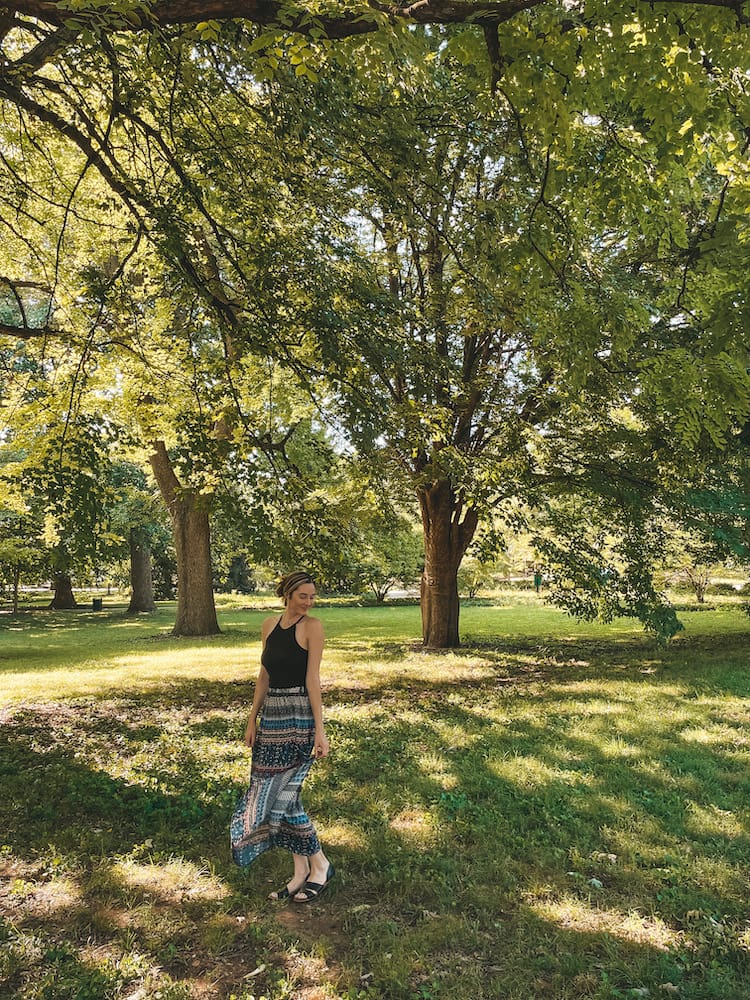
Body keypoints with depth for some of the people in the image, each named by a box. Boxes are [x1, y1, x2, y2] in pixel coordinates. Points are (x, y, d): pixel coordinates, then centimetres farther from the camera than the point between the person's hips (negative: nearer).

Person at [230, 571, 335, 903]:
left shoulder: (312, 626, -9)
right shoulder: (269, 625, 8)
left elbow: (312, 679, -13)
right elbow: (264, 676, 13)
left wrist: (319, 729, -15)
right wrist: (253, 719, 13)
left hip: (300, 717, -6)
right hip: (271, 716, 7)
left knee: (283, 793, -6)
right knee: (277, 794, 9)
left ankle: (320, 864, 13)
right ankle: (301, 870, 23)